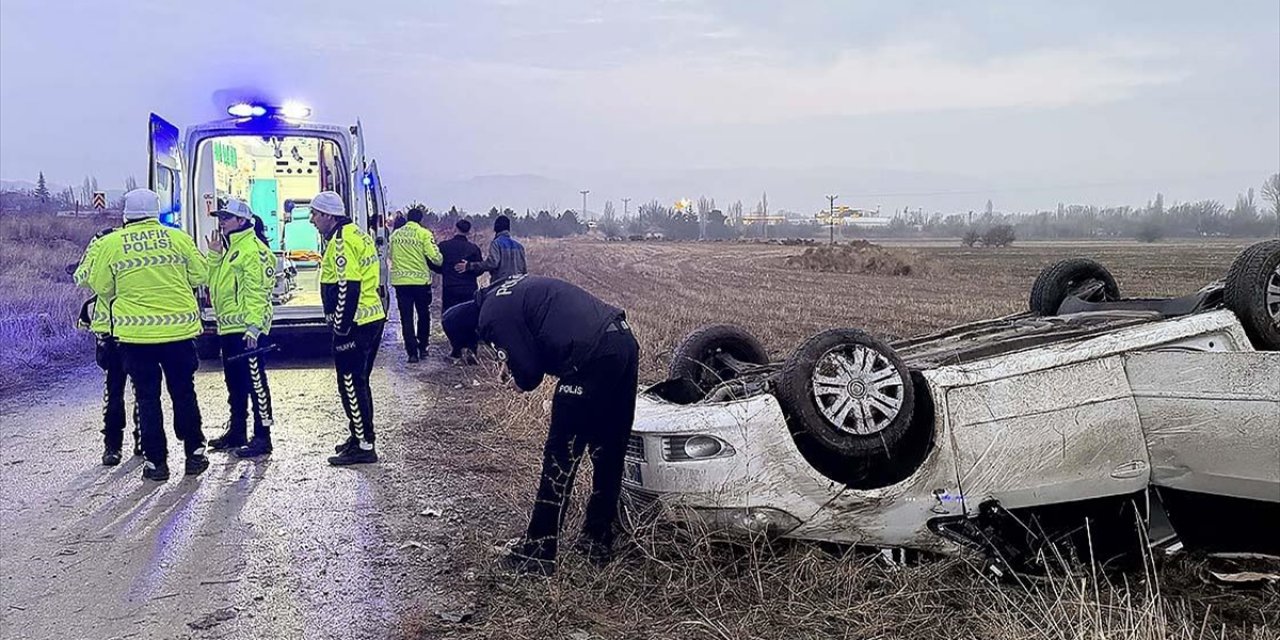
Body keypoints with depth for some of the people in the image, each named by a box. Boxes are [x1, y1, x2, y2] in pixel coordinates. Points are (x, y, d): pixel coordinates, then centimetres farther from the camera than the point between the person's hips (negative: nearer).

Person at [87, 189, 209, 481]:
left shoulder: (110, 244, -2)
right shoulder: (178, 238, -1)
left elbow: (101, 287, 6)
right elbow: (200, 274, 7)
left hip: (135, 332, -1)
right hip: (179, 328, 1)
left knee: (147, 397, 8)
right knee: (184, 392, 13)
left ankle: (156, 461, 11)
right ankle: (194, 453, 18)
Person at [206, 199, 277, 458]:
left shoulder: (253, 249, -13)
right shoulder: (228, 248, 19)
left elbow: (257, 291, -19)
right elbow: (214, 280, 19)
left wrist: (253, 327, -23)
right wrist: (214, 254, 6)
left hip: (246, 329, -10)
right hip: (228, 328, 10)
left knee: (254, 381, -7)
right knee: (234, 382, 17)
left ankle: (262, 436, -3)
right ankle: (237, 431, 27)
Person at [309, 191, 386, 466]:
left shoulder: (342, 241, -16)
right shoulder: (356, 234, 16)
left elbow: (347, 288, -22)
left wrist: (341, 327, -18)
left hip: (353, 325, -10)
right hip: (372, 319, 10)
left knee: (351, 385, -4)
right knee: (358, 383, 18)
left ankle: (364, 446, 0)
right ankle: (359, 437, 29)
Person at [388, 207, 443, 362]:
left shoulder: (395, 234, 8)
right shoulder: (424, 234, -7)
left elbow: (391, 256, 16)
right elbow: (435, 257, -13)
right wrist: (440, 262, 8)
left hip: (400, 281, 3)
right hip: (421, 280, -2)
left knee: (406, 317, 5)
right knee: (423, 315, 15)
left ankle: (412, 352, 1)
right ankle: (422, 347, 20)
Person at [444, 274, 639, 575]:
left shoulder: (492, 317, -3)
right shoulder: (512, 287, 24)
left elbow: (528, 374, -4)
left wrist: (523, 380, 19)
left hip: (592, 359, -9)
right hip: (624, 340, 9)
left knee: (560, 458, 2)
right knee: (607, 453, 17)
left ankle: (537, 552, 11)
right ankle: (598, 540, 30)